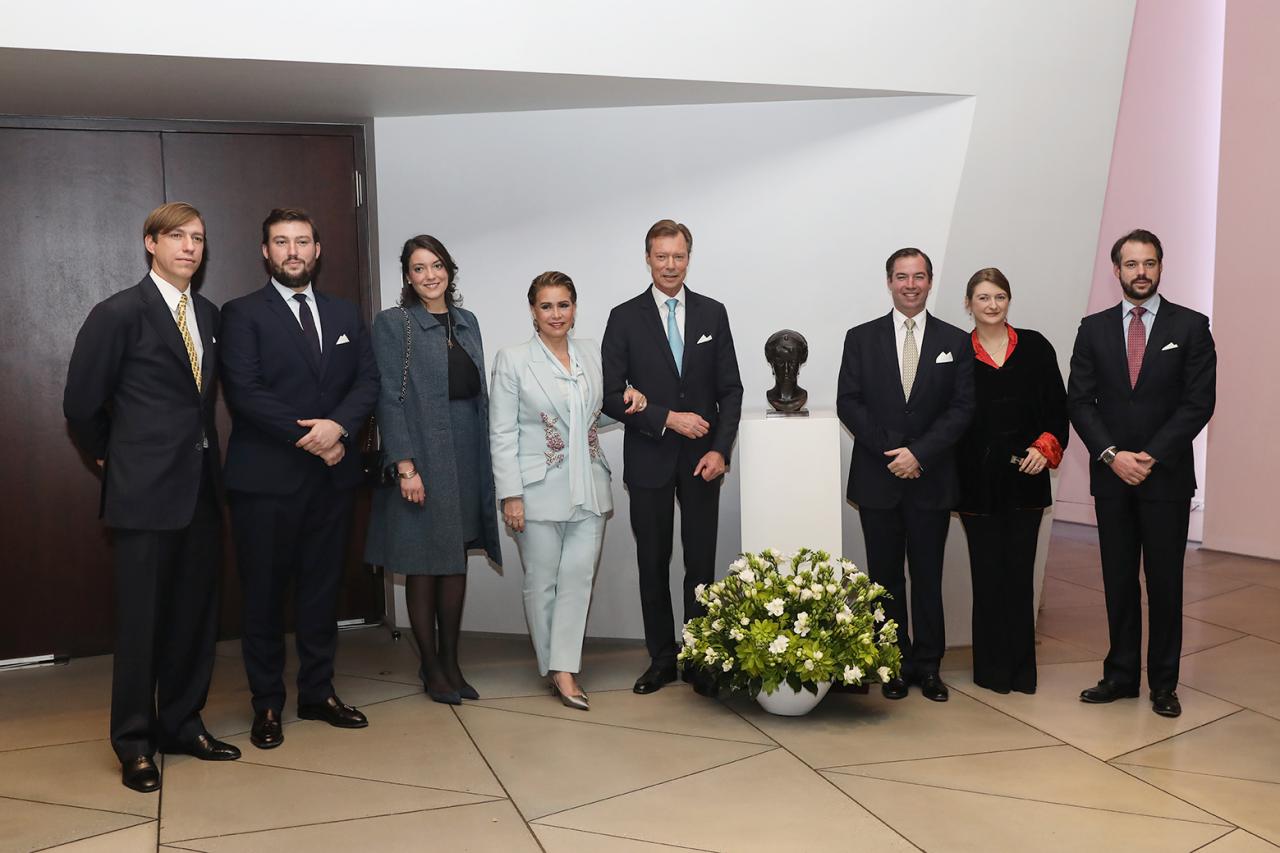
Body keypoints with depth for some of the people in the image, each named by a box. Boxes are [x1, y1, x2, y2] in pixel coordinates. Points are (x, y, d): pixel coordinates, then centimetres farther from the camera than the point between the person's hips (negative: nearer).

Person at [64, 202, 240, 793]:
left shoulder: (209, 315, 12)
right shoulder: (119, 314, -7)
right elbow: (82, 403, -3)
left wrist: (204, 452, 13)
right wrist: (112, 457, 8)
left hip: (201, 488, 6)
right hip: (147, 492, -6)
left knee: (196, 614, 11)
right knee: (142, 618, 2)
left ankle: (182, 724, 25)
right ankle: (134, 743, 15)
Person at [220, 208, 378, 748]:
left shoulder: (345, 315, 14)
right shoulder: (242, 314, -1)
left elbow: (367, 381, 5)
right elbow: (245, 392, -12)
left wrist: (338, 426, -14)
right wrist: (308, 436, -16)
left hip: (332, 475, 4)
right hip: (267, 478, -4)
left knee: (323, 587, 11)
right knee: (264, 593, 4)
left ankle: (318, 693, 23)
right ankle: (267, 705, 16)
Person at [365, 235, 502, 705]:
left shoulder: (467, 321, 12)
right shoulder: (392, 324, -5)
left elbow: (480, 393, 13)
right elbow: (389, 399, -10)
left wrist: (487, 459, 8)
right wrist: (405, 466, -17)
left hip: (466, 456, 5)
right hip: (422, 456, -5)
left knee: (457, 561, 11)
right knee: (424, 565, 3)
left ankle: (451, 663, 22)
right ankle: (431, 670, 16)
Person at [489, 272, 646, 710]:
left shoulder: (591, 354, 9)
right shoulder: (513, 360, -4)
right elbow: (501, 433, -6)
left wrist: (629, 402, 0)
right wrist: (510, 495, -11)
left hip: (588, 489, 4)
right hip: (540, 491, -3)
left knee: (578, 577, -1)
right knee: (542, 583, 5)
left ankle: (565, 669, 3)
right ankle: (555, 667, 19)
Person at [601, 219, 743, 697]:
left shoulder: (713, 314, 6)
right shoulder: (625, 318, 0)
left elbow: (730, 389, 5)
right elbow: (612, 396, -4)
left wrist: (720, 450, -6)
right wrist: (668, 419, -14)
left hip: (702, 459, 1)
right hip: (649, 460, -1)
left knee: (701, 565, 4)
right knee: (653, 566, 7)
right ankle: (661, 658, 20)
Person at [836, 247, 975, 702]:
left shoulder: (956, 341, 5)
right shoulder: (861, 338, 5)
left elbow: (962, 408, -2)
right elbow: (848, 403, -1)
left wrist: (919, 453, -13)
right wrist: (890, 449, -11)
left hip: (931, 480, 0)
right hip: (877, 478, 0)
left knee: (928, 576, 6)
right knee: (886, 576, 7)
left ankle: (927, 665, 16)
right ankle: (896, 664, 17)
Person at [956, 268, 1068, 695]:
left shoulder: (1035, 347, 5)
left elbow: (1057, 407, 7)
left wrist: (1046, 447, -9)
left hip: (1025, 477, 1)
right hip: (977, 479, -1)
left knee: (1020, 571, 5)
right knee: (988, 573, 4)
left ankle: (1021, 668, 16)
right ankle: (992, 668, 14)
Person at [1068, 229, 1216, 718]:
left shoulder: (1190, 326, 0)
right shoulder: (1094, 328, 6)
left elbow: (1198, 402, -6)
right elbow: (1079, 401, 2)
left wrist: (1149, 457, -13)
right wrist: (1112, 455, -11)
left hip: (1166, 476, -2)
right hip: (1111, 475, 2)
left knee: (1164, 581, 5)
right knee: (1118, 580, 8)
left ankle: (1163, 682, 15)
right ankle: (1121, 675, 17)